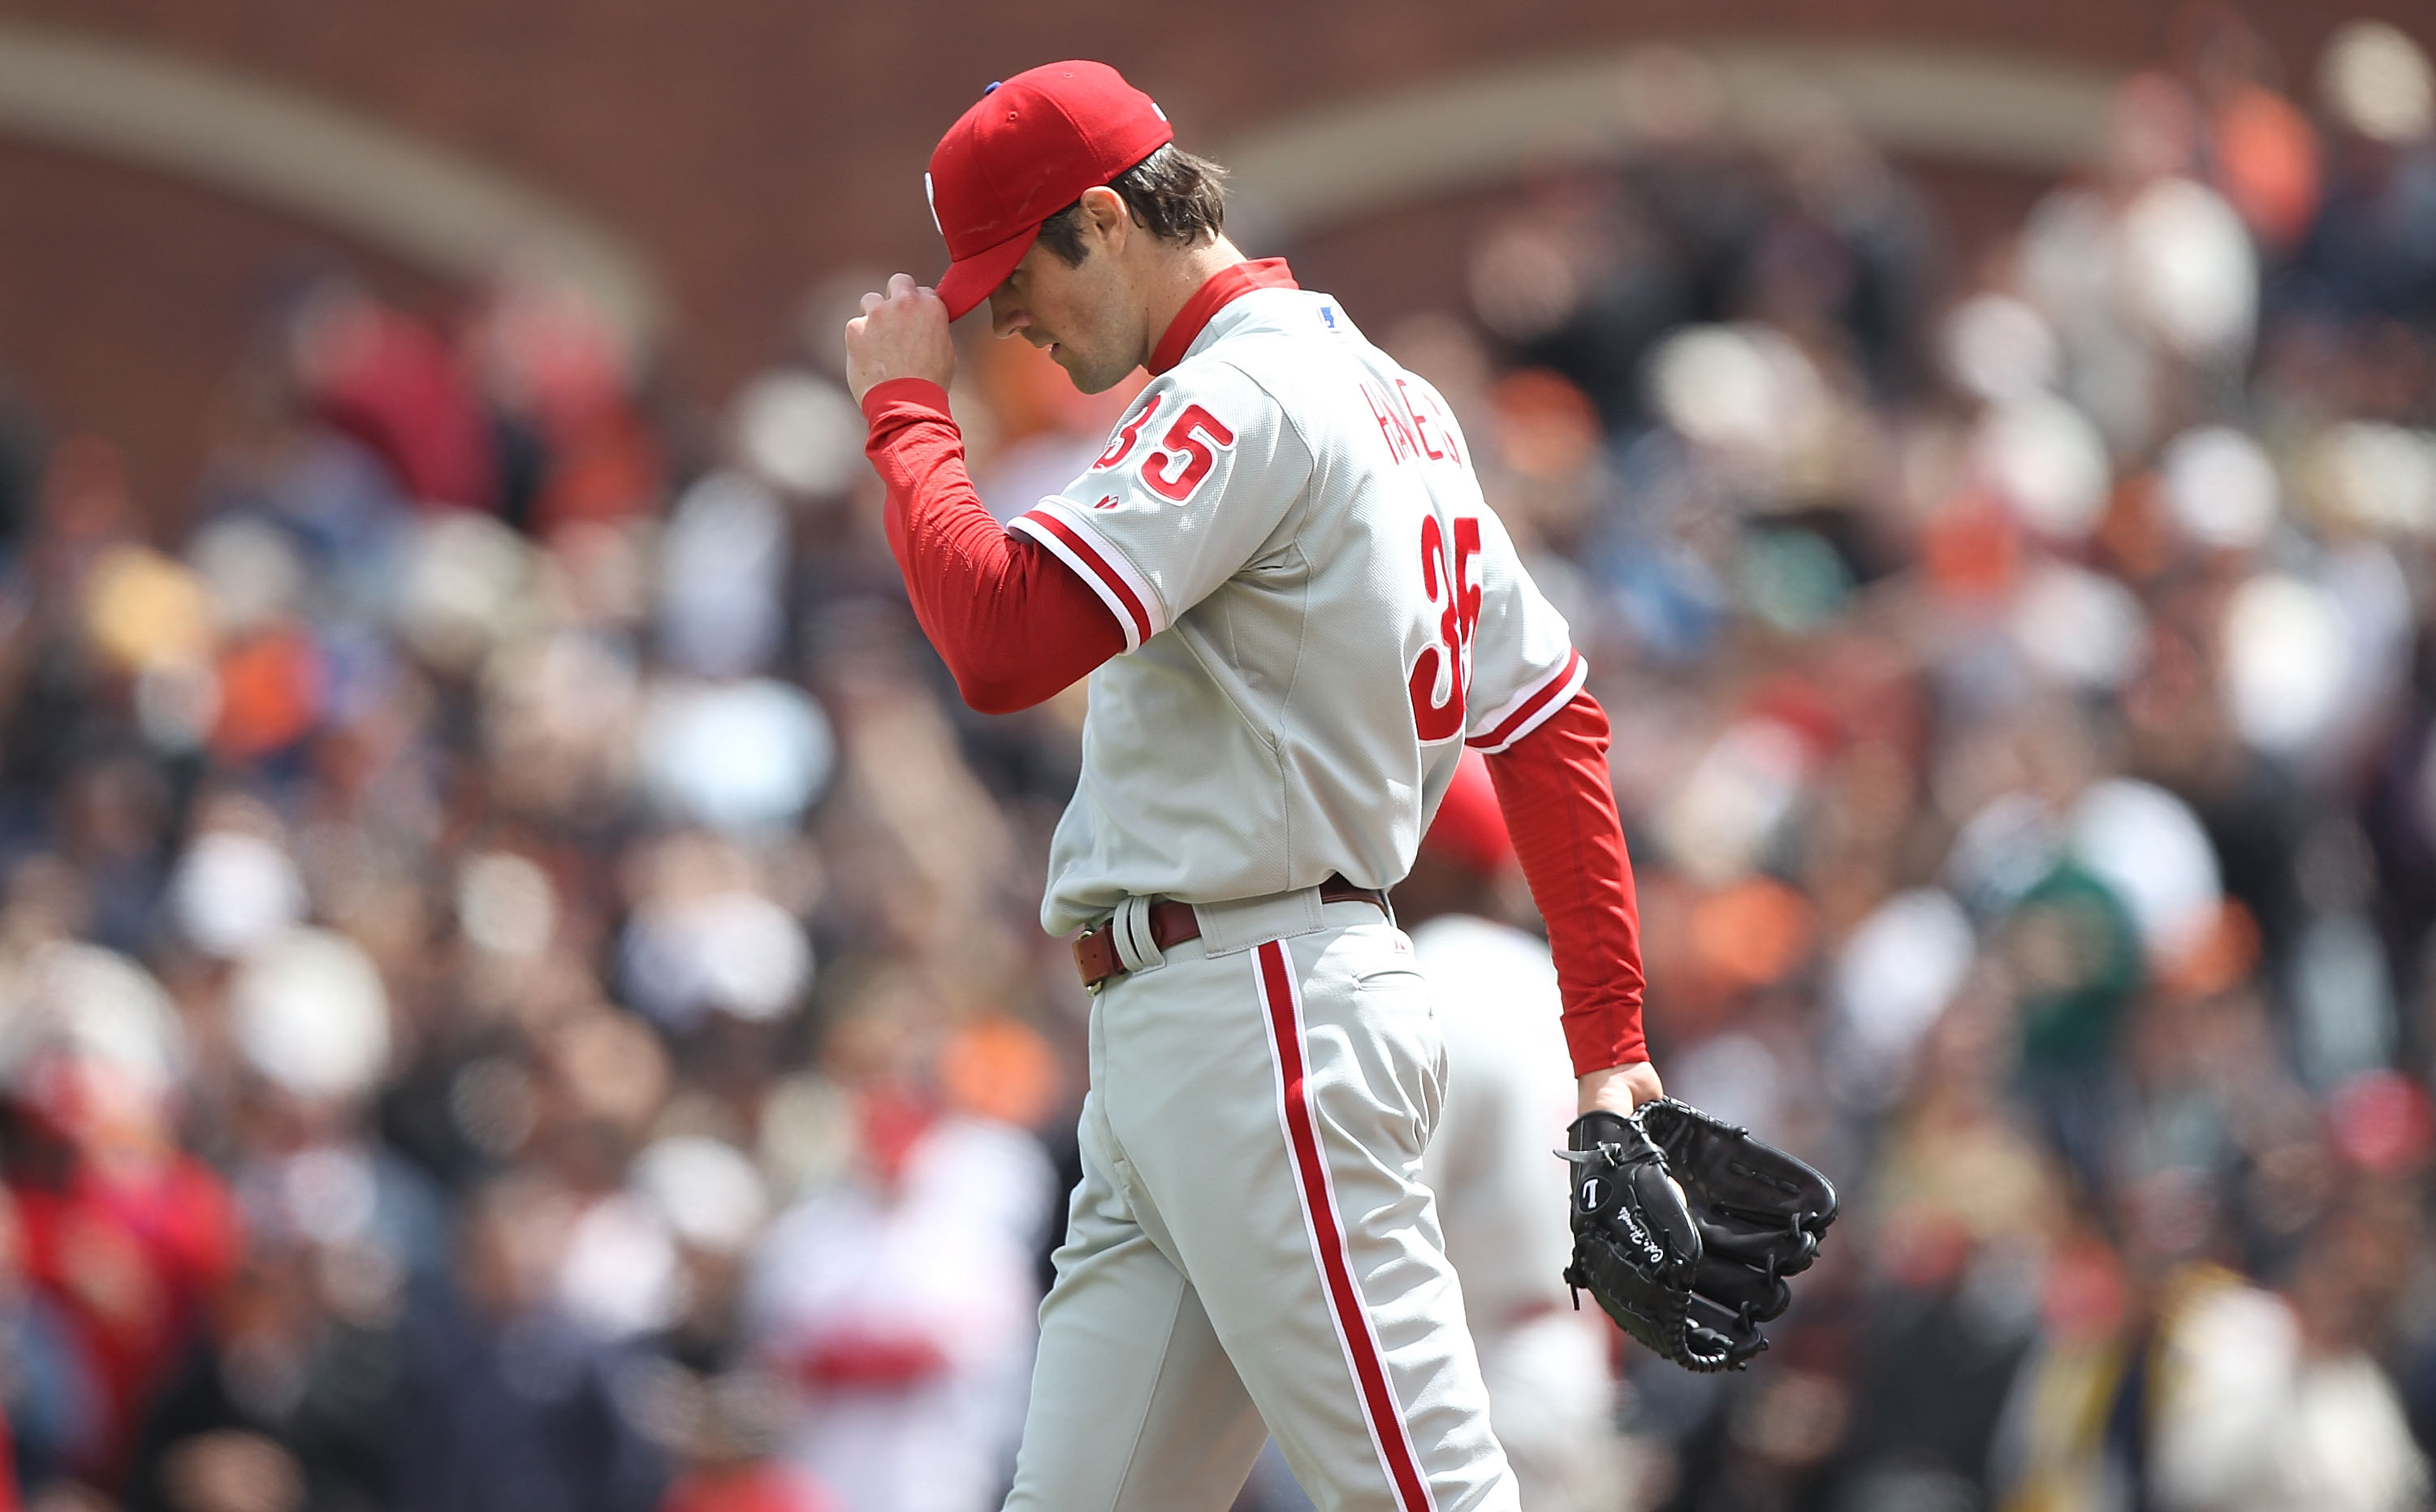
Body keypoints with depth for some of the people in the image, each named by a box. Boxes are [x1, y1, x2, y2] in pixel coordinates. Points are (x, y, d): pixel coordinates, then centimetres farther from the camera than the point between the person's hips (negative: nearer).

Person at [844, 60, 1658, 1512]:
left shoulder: (1246, 396, -12)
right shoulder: (1388, 394, 20)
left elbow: (1004, 639, -23)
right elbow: (1552, 711, 20)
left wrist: (905, 405, -8)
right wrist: (1609, 1036, 18)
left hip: (1265, 1023, -10)